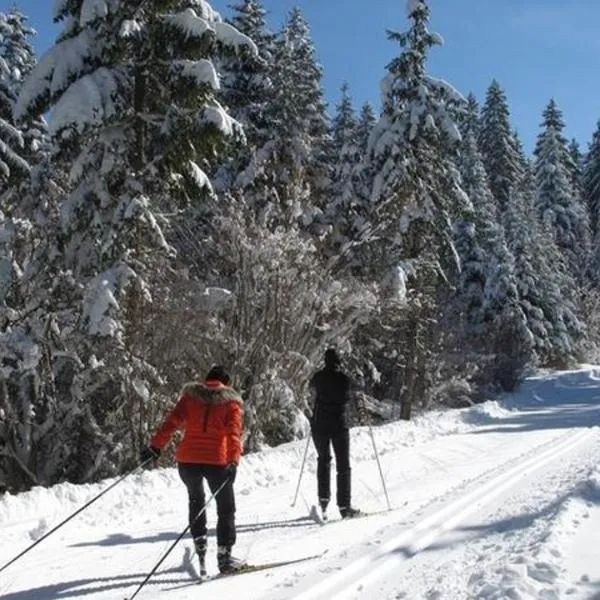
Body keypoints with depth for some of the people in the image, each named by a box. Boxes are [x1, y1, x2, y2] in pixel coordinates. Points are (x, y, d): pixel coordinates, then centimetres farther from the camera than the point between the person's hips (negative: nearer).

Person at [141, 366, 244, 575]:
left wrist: (155, 446, 0)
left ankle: (199, 543, 22)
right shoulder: (230, 402, 5)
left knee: (196, 500, 28)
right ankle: (224, 556, 7)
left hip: (187, 459, 2)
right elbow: (234, 432, -9)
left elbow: (171, 422, 0)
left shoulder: (190, 396, 9)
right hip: (217, 461, -2)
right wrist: (233, 460, -17)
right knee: (226, 508, 12)